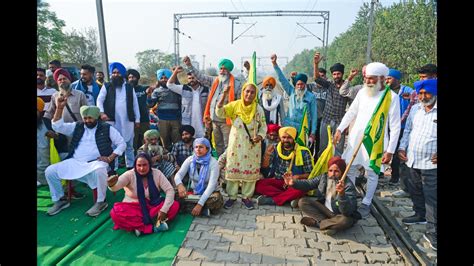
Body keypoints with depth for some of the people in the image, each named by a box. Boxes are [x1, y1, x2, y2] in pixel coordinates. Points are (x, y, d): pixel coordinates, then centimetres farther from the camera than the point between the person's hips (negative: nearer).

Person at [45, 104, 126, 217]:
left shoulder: (107, 128, 3)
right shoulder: (77, 126, 13)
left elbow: (122, 144, 3)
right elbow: (57, 127, 3)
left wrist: (110, 158, -10)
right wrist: (59, 108, -8)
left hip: (96, 162, -5)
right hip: (74, 162, 5)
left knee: (99, 171, -40)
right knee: (50, 171, -10)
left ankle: (101, 202, -20)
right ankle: (59, 200, 10)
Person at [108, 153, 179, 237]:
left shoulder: (156, 173, -7)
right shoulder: (129, 175, -10)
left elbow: (170, 190, -12)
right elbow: (116, 186, -28)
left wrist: (164, 210, -24)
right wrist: (111, 184, -54)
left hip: (153, 206, 1)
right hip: (133, 208, -1)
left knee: (175, 205, -24)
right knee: (116, 213, -32)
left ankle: (141, 227, -28)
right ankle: (153, 227, -30)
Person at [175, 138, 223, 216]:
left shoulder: (213, 163, -17)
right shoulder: (190, 160, -6)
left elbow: (211, 185, -24)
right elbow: (179, 174, -16)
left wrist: (200, 204, -34)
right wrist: (180, 185, -41)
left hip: (208, 193, -3)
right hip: (193, 191, 3)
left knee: (216, 199, -36)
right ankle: (204, 209, -17)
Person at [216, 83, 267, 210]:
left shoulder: (258, 109, -1)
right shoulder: (234, 105, -3)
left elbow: (263, 126, 4)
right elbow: (219, 113, -15)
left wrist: (260, 136, -16)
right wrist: (224, 96, -24)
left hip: (252, 146, 1)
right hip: (236, 144, -1)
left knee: (250, 170, 7)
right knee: (233, 169, 5)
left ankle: (247, 196, 22)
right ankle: (232, 196, 20)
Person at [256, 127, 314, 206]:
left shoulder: (303, 152, -4)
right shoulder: (275, 149, 2)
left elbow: (310, 174, -2)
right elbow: (264, 166, -6)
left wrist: (296, 177, -21)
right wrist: (267, 154, -27)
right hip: (277, 181, 3)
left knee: (299, 189, -37)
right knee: (259, 184, -25)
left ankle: (272, 200, -24)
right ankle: (290, 197, -25)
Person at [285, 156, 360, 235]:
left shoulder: (349, 186, -25)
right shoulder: (324, 177, -7)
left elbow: (347, 211, -35)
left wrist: (342, 194, -54)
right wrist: (294, 183, -30)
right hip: (324, 209, 5)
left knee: (345, 220, -40)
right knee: (302, 202, -12)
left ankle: (315, 222, -19)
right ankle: (329, 223, -17)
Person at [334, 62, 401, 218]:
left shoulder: (391, 97, -9)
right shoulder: (362, 92, 3)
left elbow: (395, 126, -9)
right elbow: (351, 112, 12)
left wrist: (390, 150, -12)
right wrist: (339, 129, 4)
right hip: (355, 139, 4)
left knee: (372, 174, 8)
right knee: (349, 170, 11)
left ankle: (366, 203, 25)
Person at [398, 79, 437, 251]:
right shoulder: (415, 109, 8)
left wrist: (438, 154, -20)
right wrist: (402, 147, 6)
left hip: (431, 163, -6)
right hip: (412, 160, 6)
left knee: (432, 197, -2)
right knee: (415, 191, 20)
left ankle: (432, 231, 8)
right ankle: (420, 215, 41)